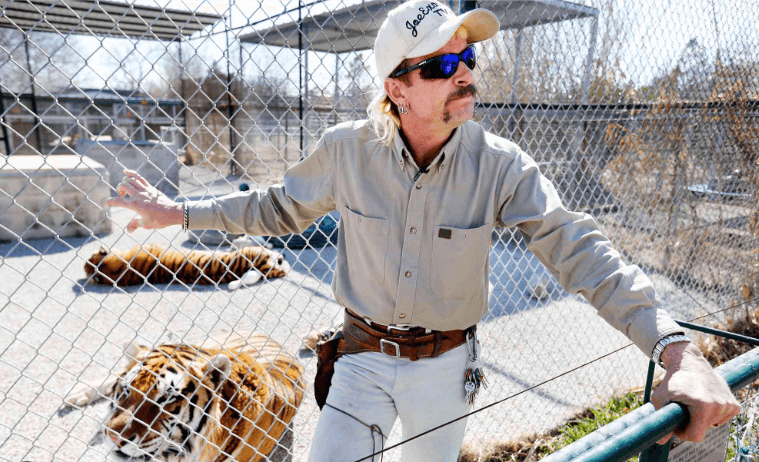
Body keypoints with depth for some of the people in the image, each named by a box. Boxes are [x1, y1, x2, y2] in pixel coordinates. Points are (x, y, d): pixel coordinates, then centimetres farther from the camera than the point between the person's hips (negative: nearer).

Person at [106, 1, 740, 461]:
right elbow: (280, 209, 1)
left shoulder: (500, 166, -17)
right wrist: (178, 213, -1)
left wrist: (677, 348, -30)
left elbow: (579, 250, -20)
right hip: (364, 357, 0)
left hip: (444, 364, 1)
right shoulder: (347, 150, -15)